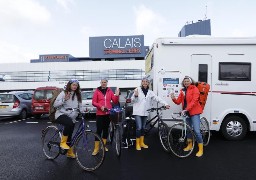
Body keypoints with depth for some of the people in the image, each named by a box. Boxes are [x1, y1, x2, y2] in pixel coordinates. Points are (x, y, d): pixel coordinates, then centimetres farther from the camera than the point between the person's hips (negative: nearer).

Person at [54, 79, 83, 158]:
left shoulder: (78, 95, 9)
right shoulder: (63, 93, -5)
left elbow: (79, 106, 16)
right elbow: (55, 104, -9)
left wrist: (82, 112, -3)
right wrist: (64, 99, -22)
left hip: (71, 117, 5)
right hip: (61, 114, -5)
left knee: (69, 135, 10)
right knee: (69, 123, -37)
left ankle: (70, 152, 31)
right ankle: (63, 142, -18)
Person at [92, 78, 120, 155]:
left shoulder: (110, 91, 7)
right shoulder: (97, 91, 1)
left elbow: (115, 102, 3)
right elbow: (93, 102, -5)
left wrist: (117, 95, -13)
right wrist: (100, 106, -19)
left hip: (108, 113, 3)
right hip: (100, 114, -3)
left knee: (106, 129, 12)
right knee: (99, 130, -4)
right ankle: (96, 149, 3)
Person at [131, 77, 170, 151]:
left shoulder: (150, 92, 6)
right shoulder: (137, 89, -4)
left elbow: (157, 98, -3)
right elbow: (132, 100, -2)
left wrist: (165, 104, -14)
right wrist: (135, 95, -22)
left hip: (145, 112, 4)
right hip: (138, 112, -4)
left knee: (143, 128, 13)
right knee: (139, 128, -6)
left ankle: (142, 143, 27)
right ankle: (137, 144, 8)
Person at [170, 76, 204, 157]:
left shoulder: (195, 89, -8)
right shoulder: (182, 91, 9)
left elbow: (194, 101, -19)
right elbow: (178, 102, 3)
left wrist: (186, 109, -27)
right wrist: (173, 98, -18)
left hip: (194, 112, -6)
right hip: (186, 112, 7)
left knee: (196, 131, -11)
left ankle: (201, 149, 1)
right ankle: (189, 145, 34)